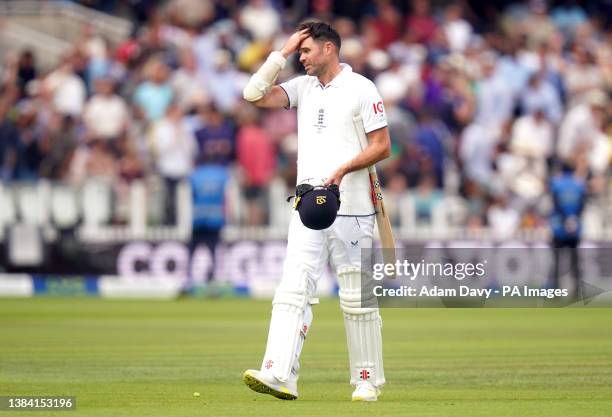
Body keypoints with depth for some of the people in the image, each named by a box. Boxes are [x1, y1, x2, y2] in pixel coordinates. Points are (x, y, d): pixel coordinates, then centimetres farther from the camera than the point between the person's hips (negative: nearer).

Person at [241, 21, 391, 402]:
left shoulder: (361, 89, -3)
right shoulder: (303, 87, 14)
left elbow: (383, 146, -6)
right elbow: (255, 95, 3)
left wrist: (343, 169, -18)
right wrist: (282, 53, 2)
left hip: (350, 208, -5)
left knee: (357, 297, 0)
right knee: (293, 290, -8)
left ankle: (368, 380, 9)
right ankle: (280, 376, -17)